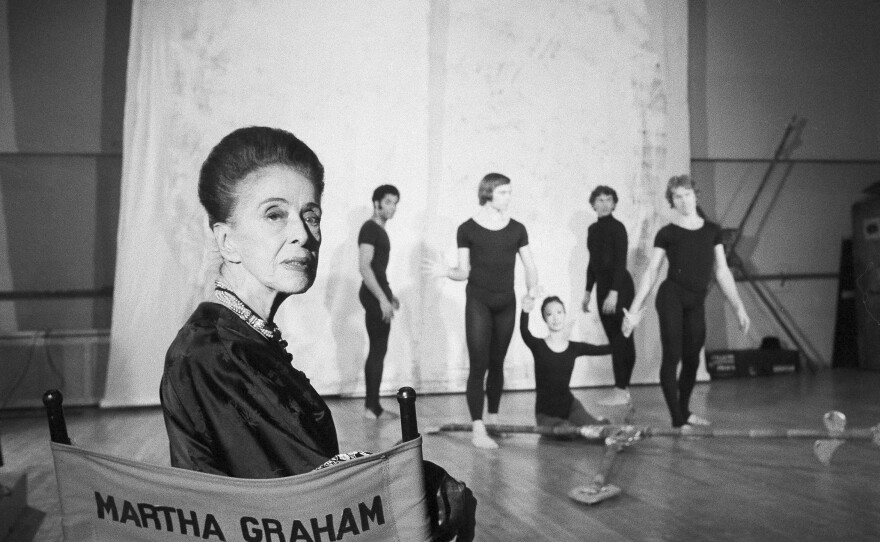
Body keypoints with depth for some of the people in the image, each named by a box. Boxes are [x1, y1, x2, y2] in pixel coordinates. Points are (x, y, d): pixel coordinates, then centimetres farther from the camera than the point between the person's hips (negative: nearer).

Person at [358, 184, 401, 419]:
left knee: (377, 350, 11)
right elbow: (364, 267, -22)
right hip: (374, 296, -10)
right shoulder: (370, 228, -13)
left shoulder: (380, 230, 17)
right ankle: (373, 407, -3)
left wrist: (389, 294, 24)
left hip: (378, 294, 10)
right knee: (378, 350, -8)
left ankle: (372, 404, 16)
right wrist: (382, 298, -25)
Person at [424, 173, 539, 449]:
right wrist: (446, 271, -20)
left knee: (497, 363, 12)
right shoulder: (468, 229, -2)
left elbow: (530, 267, 9)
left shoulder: (517, 229, 6)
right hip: (478, 301, -3)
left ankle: (493, 418, 27)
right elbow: (464, 271, -1)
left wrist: (532, 290, -9)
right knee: (479, 364, -8)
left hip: (506, 302, 3)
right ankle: (478, 429, -8)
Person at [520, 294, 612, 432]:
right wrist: (525, 312, -49)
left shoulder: (575, 348, 4)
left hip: (569, 404, 3)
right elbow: (524, 332, -29)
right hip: (546, 412, -3)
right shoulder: (538, 346, -8)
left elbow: (607, 349, 3)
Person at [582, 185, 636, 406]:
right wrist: (588, 291, 17)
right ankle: (624, 390, 15)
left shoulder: (617, 227, -8)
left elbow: (621, 262, -15)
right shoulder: (593, 229, 13)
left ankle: (621, 391, -4)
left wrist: (614, 292, -21)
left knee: (620, 338, -7)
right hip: (602, 285, 7)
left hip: (619, 286, -7)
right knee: (615, 338, 9)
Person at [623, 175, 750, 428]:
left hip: (696, 302, 4)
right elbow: (651, 272, 0)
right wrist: (634, 310, -5)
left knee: (692, 359, 9)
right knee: (672, 356, -6)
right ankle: (677, 420, 1)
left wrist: (739, 307, 10)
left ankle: (685, 411, 29)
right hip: (671, 297, -4)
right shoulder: (667, 233, 1)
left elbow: (722, 271, 13)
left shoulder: (712, 230, 10)